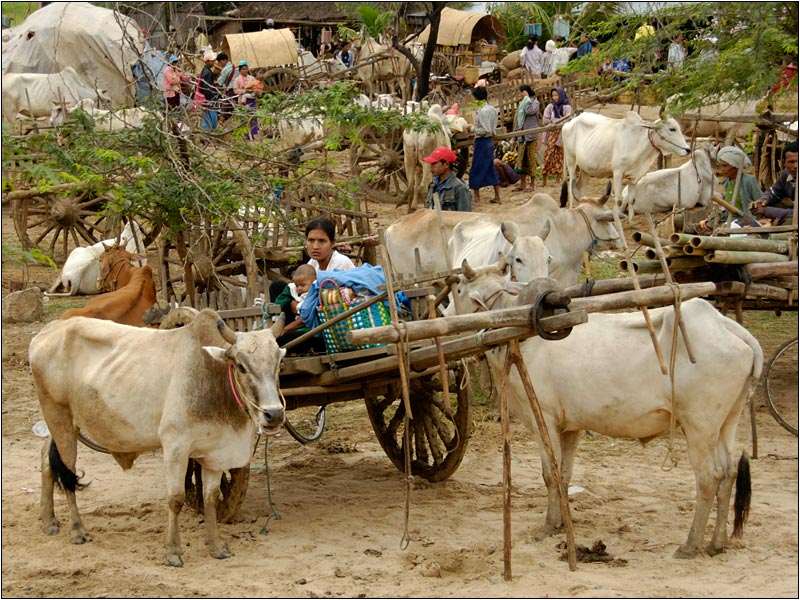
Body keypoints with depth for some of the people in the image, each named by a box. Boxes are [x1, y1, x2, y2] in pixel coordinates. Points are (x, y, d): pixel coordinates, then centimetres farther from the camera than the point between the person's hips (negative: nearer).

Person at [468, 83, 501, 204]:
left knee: (476, 170, 0)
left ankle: (476, 197, 5)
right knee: (491, 169, 14)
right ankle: (497, 197, 16)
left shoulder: (483, 111, -19)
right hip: (490, 141, 9)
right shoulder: (492, 109, 9)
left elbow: (485, 130, -23)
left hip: (482, 141, -9)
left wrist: (473, 129, -11)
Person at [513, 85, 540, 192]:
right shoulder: (521, 103, 18)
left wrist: (527, 98, -10)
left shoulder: (535, 102, -1)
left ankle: (532, 184, 0)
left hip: (531, 135, -6)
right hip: (521, 135, 6)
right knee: (521, 160, 6)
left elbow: (529, 111, -23)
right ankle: (522, 184, 10)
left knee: (531, 159, -4)